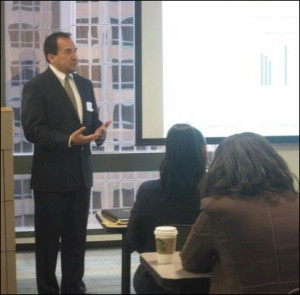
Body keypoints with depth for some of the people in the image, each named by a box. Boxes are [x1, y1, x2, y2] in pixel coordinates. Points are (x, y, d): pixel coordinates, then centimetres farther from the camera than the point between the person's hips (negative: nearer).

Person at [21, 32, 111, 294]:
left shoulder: (85, 84, 11)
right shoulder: (36, 87, -9)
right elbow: (33, 130, -17)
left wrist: (99, 132, -9)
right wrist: (68, 140, -27)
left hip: (81, 173, 6)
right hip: (51, 175, -6)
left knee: (77, 237, 13)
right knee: (48, 239, 5)